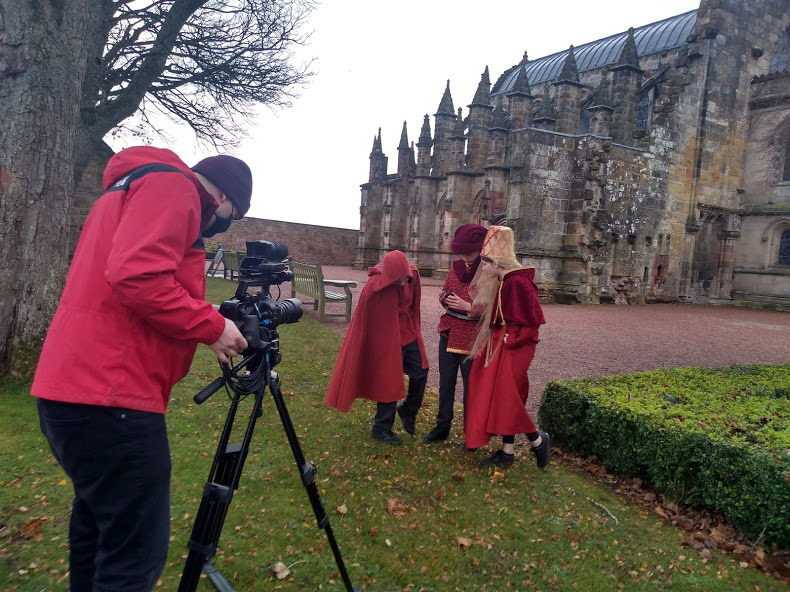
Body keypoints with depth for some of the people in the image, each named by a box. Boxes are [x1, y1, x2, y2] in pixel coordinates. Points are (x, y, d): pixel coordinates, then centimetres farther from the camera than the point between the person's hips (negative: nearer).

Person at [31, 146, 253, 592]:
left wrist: (201, 330, 20)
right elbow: (138, 276, -22)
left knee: (99, 525, 23)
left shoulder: (130, 190, 25)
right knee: (137, 548, -3)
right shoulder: (172, 186, -6)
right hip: (111, 396, -11)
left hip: (77, 387, 11)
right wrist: (212, 325, -11)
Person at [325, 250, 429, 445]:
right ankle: (381, 428, 23)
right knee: (390, 382, 4)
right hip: (386, 339, -5)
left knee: (420, 373, 6)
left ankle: (408, 411, 33)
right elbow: (365, 322, -16)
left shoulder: (413, 275, -11)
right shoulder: (374, 288, -27)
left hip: (408, 335, 5)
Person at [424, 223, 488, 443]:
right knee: (446, 383, 13)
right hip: (449, 333, 6)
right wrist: (445, 298, -5)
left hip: (472, 339, -5)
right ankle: (443, 426, 29)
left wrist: (467, 306, -23)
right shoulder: (456, 266, 6)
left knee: (470, 386, 5)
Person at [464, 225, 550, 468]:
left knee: (507, 397, -3)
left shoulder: (518, 282, -19)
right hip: (500, 343, 10)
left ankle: (538, 440, 18)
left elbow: (530, 320, -20)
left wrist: (510, 340, -15)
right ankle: (507, 452, 22)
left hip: (514, 348, -10)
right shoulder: (503, 281, 9)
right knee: (499, 395, 12)